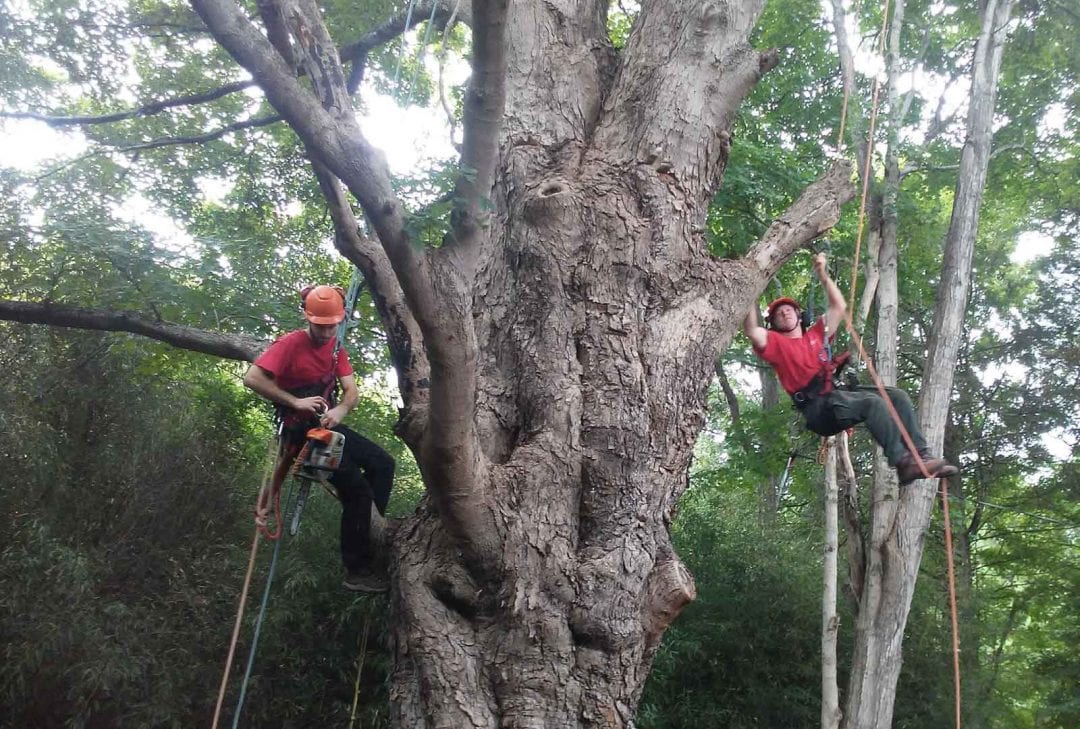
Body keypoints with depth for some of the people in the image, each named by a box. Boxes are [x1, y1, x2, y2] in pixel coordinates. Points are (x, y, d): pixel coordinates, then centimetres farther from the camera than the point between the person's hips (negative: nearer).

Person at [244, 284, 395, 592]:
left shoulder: (335, 348, 8)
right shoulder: (291, 344, -14)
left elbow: (352, 391, 2)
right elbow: (252, 379, -23)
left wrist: (340, 411, -21)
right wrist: (296, 402, -22)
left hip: (327, 424, 8)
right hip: (302, 431, -8)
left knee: (382, 463, 2)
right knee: (356, 490, -15)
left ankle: (376, 531, 11)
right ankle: (356, 571, -8)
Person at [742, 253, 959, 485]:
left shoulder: (816, 334, 25)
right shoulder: (777, 342, 8)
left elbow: (839, 306, 26)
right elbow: (751, 331, -12)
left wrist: (822, 274, 20)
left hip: (837, 393, 7)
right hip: (817, 407, -7)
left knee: (897, 396, -7)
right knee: (873, 402, -29)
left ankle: (920, 455, -13)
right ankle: (903, 463, -33)